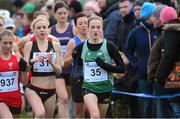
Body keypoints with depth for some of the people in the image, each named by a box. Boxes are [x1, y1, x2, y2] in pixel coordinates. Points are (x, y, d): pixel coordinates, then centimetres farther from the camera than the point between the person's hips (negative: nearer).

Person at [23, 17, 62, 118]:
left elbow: (59, 71, 1)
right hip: (34, 89, -3)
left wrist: (51, 62, -18)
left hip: (51, 90, 3)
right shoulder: (29, 45, 0)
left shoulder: (55, 46, 4)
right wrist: (32, 61, -23)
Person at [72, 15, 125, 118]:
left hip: (105, 87, 1)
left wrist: (105, 65, -20)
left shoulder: (109, 46, -8)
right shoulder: (81, 47, -1)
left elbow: (122, 68, -10)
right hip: (88, 87, -1)